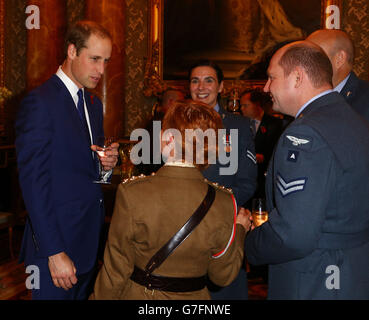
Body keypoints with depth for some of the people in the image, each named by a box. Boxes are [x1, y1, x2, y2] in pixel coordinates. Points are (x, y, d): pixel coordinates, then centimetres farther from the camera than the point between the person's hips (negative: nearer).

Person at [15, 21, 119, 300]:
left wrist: (107, 164, -3)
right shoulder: (40, 102, -14)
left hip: (90, 241, 8)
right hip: (56, 243, -8)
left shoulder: (94, 104, 12)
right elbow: (34, 183, -18)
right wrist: (54, 252, -20)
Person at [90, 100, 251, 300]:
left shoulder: (131, 193, -22)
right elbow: (223, 276, -4)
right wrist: (239, 230, 10)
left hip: (137, 293, -1)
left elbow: (116, 270, -13)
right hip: (193, 295, 2)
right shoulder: (223, 203, -16)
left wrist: (99, 296, 5)